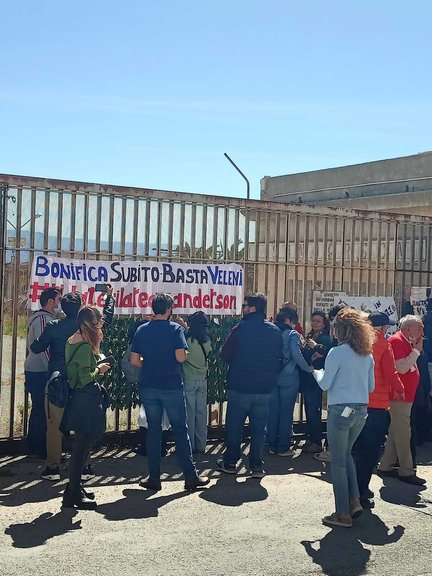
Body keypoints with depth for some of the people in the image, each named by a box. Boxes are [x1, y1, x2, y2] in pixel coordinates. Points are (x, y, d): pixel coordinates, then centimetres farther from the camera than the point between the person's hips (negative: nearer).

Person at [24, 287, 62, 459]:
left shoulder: (45, 318, 16)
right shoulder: (42, 319, -15)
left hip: (34, 371, 10)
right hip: (39, 373, -10)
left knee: (38, 409, 15)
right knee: (43, 411, -6)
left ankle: (34, 446, 23)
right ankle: (42, 449, -2)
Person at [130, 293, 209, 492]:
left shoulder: (141, 330, 3)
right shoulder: (175, 329, -8)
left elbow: (134, 360, 1)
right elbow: (180, 357, -17)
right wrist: (185, 354, 5)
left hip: (148, 387, 3)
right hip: (172, 386, -3)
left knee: (153, 430, 9)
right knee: (180, 430, 6)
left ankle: (154, 478, 11)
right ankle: (190, 477, 10)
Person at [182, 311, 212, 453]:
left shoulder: (187, 339, -17)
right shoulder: (207, 341, -1)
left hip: (188, 380, -5)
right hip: (203, 380, 5)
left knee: (189, 414, 2)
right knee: (201, 413, 10)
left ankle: (190, 445, 7)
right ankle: (200, 445, 16)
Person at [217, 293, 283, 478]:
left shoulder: (240, 329, -13)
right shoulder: (275, 331, 0)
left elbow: (226, 355, -8)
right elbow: (279, 360, 6)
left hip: (239, 386, -3)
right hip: (264, 388, 3)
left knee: (234, 426, 10)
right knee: (259, 428, 10)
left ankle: (230, 462, 18)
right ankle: (257, 466, 11)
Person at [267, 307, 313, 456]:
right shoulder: (292, 334, -11)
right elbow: (296, 355, -20)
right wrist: (308, 368, -7)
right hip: (288, 378, -5)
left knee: (273, 412, 11)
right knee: (286, 413, 3)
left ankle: (272, 446, 17)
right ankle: (283, 448, 8)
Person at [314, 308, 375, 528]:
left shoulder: (337, 353, -13)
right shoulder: (367, 355, 7)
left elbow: (325, 384, -10)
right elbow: (370, 387, 12)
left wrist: (317, 372, 10)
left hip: (341, 410, -6)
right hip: (361, 411, 7)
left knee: (338, 462, 3)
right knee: (346, 454, 23)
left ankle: (343, 514, 8)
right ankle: (354, 500, 14)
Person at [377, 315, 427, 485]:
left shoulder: (407, 342, 14)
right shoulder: (396, 341, -15)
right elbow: (402, 368, -23)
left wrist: (416, 348, 10)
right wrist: (417, 350, -18)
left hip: (406, 394, 10)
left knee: (396, 431, 14)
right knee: (403, 432, -4)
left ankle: (386, 466, 22)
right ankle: (406, 471, 3)